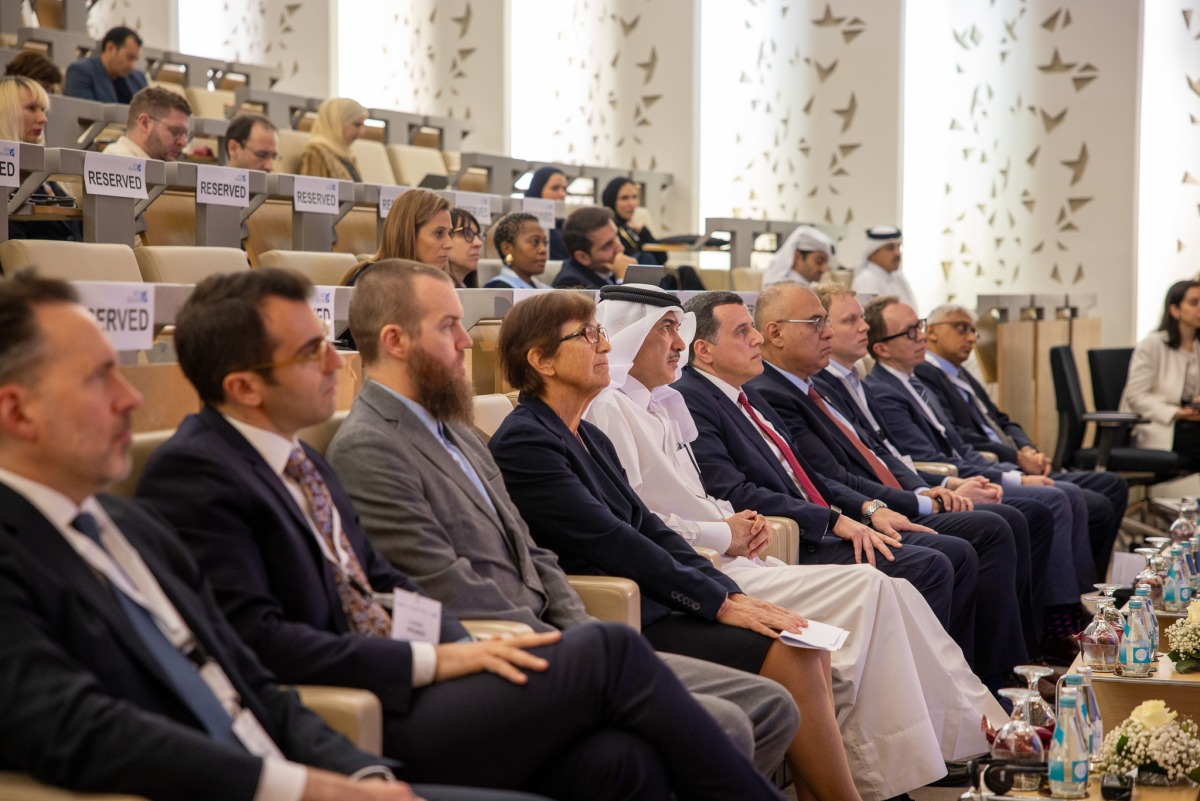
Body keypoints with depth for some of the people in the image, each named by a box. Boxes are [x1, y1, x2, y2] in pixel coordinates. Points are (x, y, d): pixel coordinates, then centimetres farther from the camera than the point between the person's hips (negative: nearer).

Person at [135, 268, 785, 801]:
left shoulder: (299, 460, 18)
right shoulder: (192, 476, -10)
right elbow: (256, 640, -18)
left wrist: (468, 647, 2)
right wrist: (434, 660, -16)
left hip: (401, 687, 8)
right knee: (609, 651, -16)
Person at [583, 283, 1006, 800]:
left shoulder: (660, 406, 20)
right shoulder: (609, 410, -9)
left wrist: (740, 522, 7)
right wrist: (724, 535, -11)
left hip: (722, 559, 9)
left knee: (885, 593, -5)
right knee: (868, 590, -17)